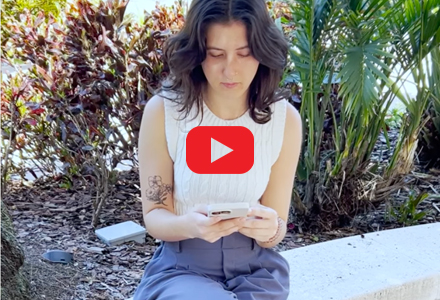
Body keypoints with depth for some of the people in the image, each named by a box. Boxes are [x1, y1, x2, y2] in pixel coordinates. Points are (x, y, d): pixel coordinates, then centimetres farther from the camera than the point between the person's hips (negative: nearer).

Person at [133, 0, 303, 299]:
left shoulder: (284, 118, -7)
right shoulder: (162, 111, -12)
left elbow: (274, 232, -1)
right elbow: (154, 215, -5)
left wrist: (269, 229, -24)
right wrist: (189, 225, -26)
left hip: (256, 269, 2)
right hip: (181, 267, -1)